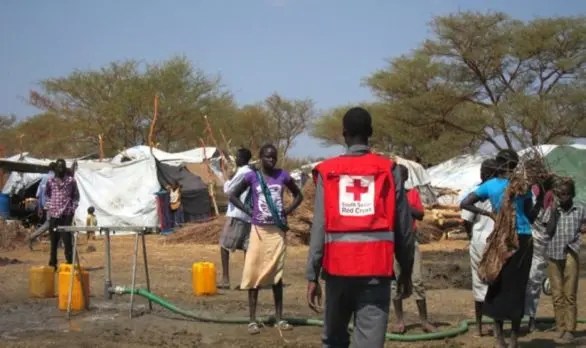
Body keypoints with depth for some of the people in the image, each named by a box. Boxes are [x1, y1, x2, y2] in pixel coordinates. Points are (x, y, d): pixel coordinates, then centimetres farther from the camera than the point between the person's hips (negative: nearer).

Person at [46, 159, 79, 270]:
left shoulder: (71, 181, 3)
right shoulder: (50, 181, 7)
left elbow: (76, 196, 9)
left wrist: (72, 209, -1)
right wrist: (48, 208, 9)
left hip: (66, 215, -2)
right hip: (53, 215, 2)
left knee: (67, 239, -8)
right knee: (53, 240, 7)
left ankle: (69, 263, -4)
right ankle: (52, 263, 15)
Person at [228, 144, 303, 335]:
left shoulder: (282, 175, 1)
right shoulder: (252, 176, -4)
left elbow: (298, 195, 14)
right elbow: (233, 196, 4)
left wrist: (288, 210, 0)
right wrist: (248, 211, -7)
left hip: (278, 230, 2)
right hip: (259, 230, -2)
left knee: (277, 273, 8)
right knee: (254, 273, -2)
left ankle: (279, 318, 14)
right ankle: (253, 320, 3)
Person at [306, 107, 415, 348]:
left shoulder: (328, 171, 2)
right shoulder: (388, 170, 2)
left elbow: (319, 228, -3)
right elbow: (403, 228, 3)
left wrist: (312, 276, 1)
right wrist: (406, 270, 14)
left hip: (338, 268, 1)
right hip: (377, 269, -1)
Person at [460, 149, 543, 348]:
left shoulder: (489, 185, 1)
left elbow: (464, 204, -3)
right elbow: (530, 217, -2)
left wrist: (488, 214, 2)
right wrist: (541, 198, 9)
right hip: (522, 241, -2)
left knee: (499, 285, 12)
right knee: (517, 287, 4)